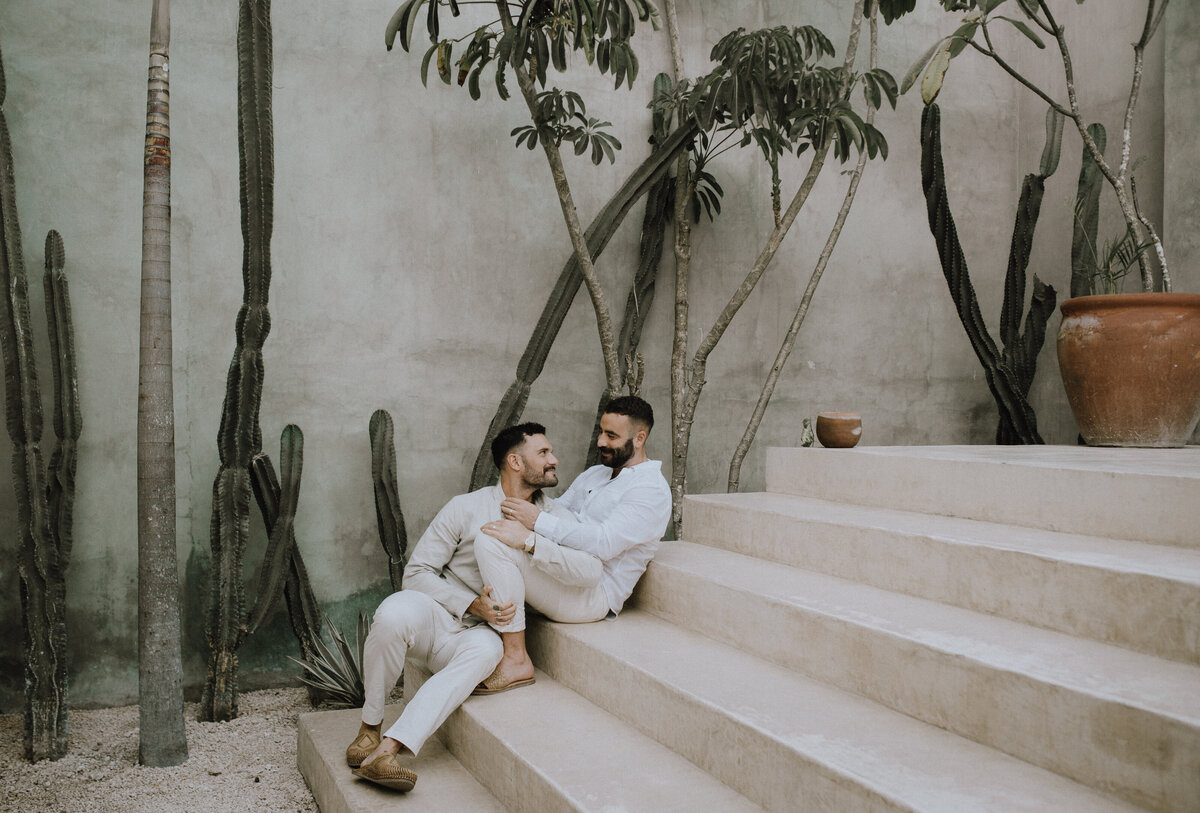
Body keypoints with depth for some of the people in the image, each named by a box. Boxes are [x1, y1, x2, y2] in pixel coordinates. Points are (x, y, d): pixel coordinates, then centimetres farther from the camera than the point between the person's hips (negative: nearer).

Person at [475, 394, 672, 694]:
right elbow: (557, 509, 20)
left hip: (595, 594, -10)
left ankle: (516, 661, -20)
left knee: (492, 541, -25)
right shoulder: (594, 474, 22)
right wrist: (530, 508, -2)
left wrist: (538, 522, -19)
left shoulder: (652, 490, -8)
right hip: (564, 575, 10)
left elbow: (604, 542, -21)